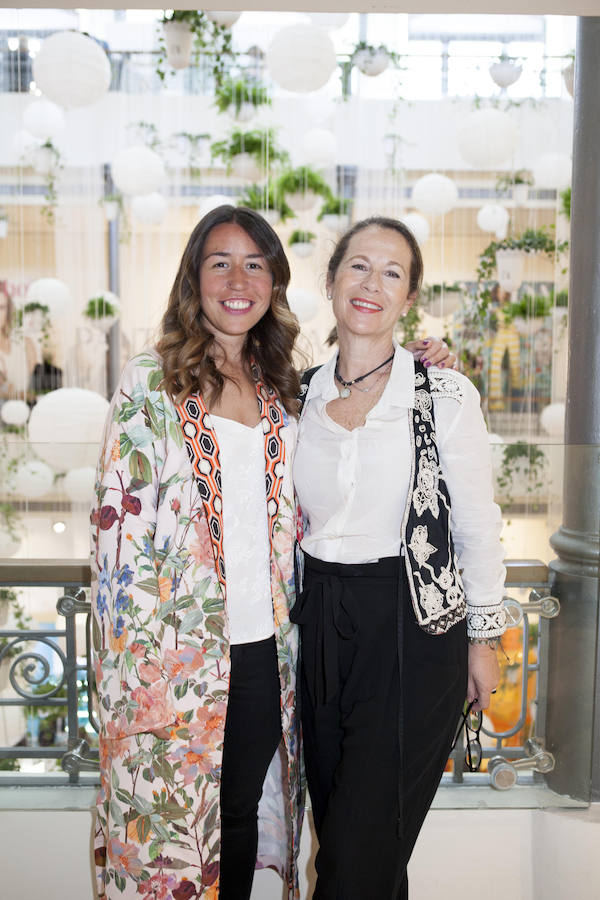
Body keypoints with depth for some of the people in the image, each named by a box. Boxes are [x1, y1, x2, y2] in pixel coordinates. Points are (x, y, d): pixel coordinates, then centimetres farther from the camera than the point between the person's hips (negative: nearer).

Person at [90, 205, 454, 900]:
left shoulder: (283, 388, 7)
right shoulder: (150, 382, -5)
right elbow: (119, 525, -7)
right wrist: (147, 659, -12)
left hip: (263, 646, 4)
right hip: (175, 654, -3)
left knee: (242, 810, 17)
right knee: (171, 813, 9)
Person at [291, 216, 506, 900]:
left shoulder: (446, 395, -9)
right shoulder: (303, 396, 3)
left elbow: (479, 527, -4)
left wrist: (484, 640, -1)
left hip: (415, 627, -4)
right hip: (321, 624, 5)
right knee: (332, 813, 18)